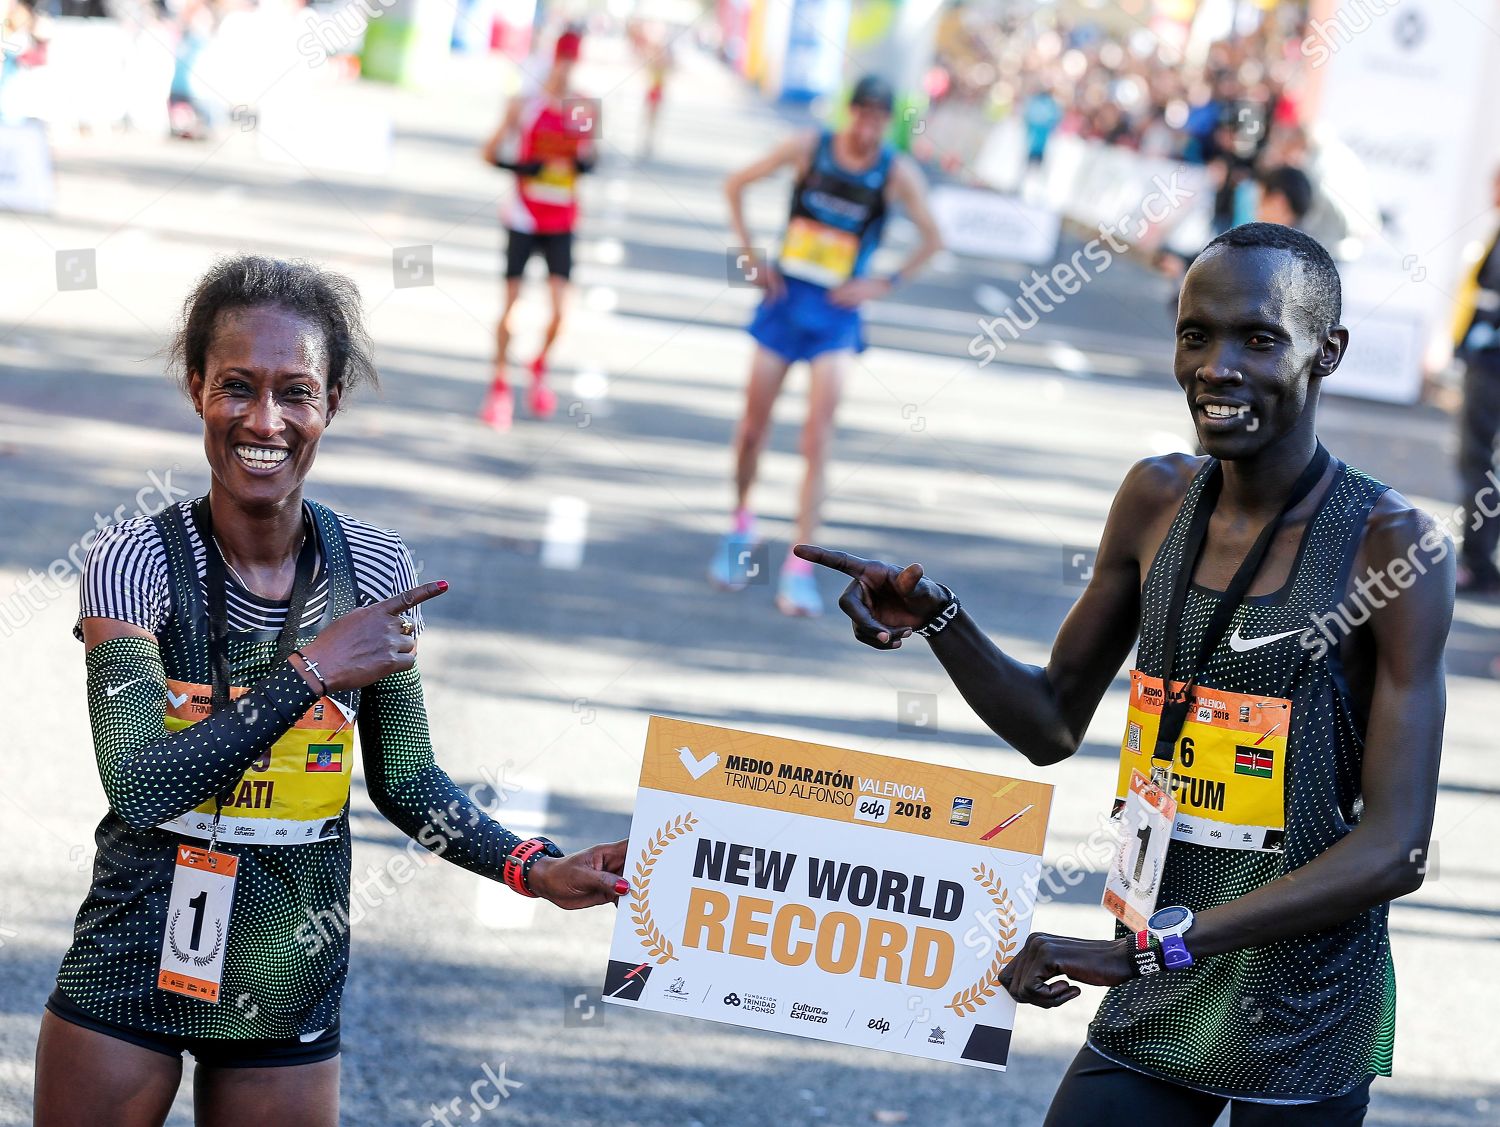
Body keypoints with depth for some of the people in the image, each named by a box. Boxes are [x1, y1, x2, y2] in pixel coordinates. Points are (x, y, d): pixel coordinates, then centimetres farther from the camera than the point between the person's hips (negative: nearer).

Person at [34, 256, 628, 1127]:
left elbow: (404, 781, 7)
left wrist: (538, 871, -5)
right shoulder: (139, 563, -14)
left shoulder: (373, 569, -4)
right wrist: (312, 672, -25)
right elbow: (139, 784, -25)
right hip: (132, 977, -2)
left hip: (288, 989, 2)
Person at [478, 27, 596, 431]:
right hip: (524, 219, -2)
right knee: (511, 304, -1)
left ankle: (540, 368, 22)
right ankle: (500, 386, 13)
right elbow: (490, 152, -3)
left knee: (559, 308, -6)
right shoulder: (524, 104, -6)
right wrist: (520, 168, -20)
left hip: (561, 224, 2)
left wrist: (584, 162, -10)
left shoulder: (585, 109, 1)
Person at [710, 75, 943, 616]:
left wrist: (885, 283, -7)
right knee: (753, 428, 7)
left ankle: (799, 569, -7)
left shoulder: (898, 174, -9)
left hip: (837, 313, -1)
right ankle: (741, 527, 32)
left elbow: (932, 239, 3)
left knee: (817, 440, -9)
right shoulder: (809, 147, -7)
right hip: (785, 299, 1)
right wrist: (750, 258, -1)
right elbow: (735, 185, 4)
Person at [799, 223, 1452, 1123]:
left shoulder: (1393, 544, -14)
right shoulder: (1157, 501, 4)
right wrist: (933, 619, -4)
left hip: (1305, 1025, -5)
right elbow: (1052, 725, 16)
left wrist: (1153, 945, -25)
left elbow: (1396, 848, -19)